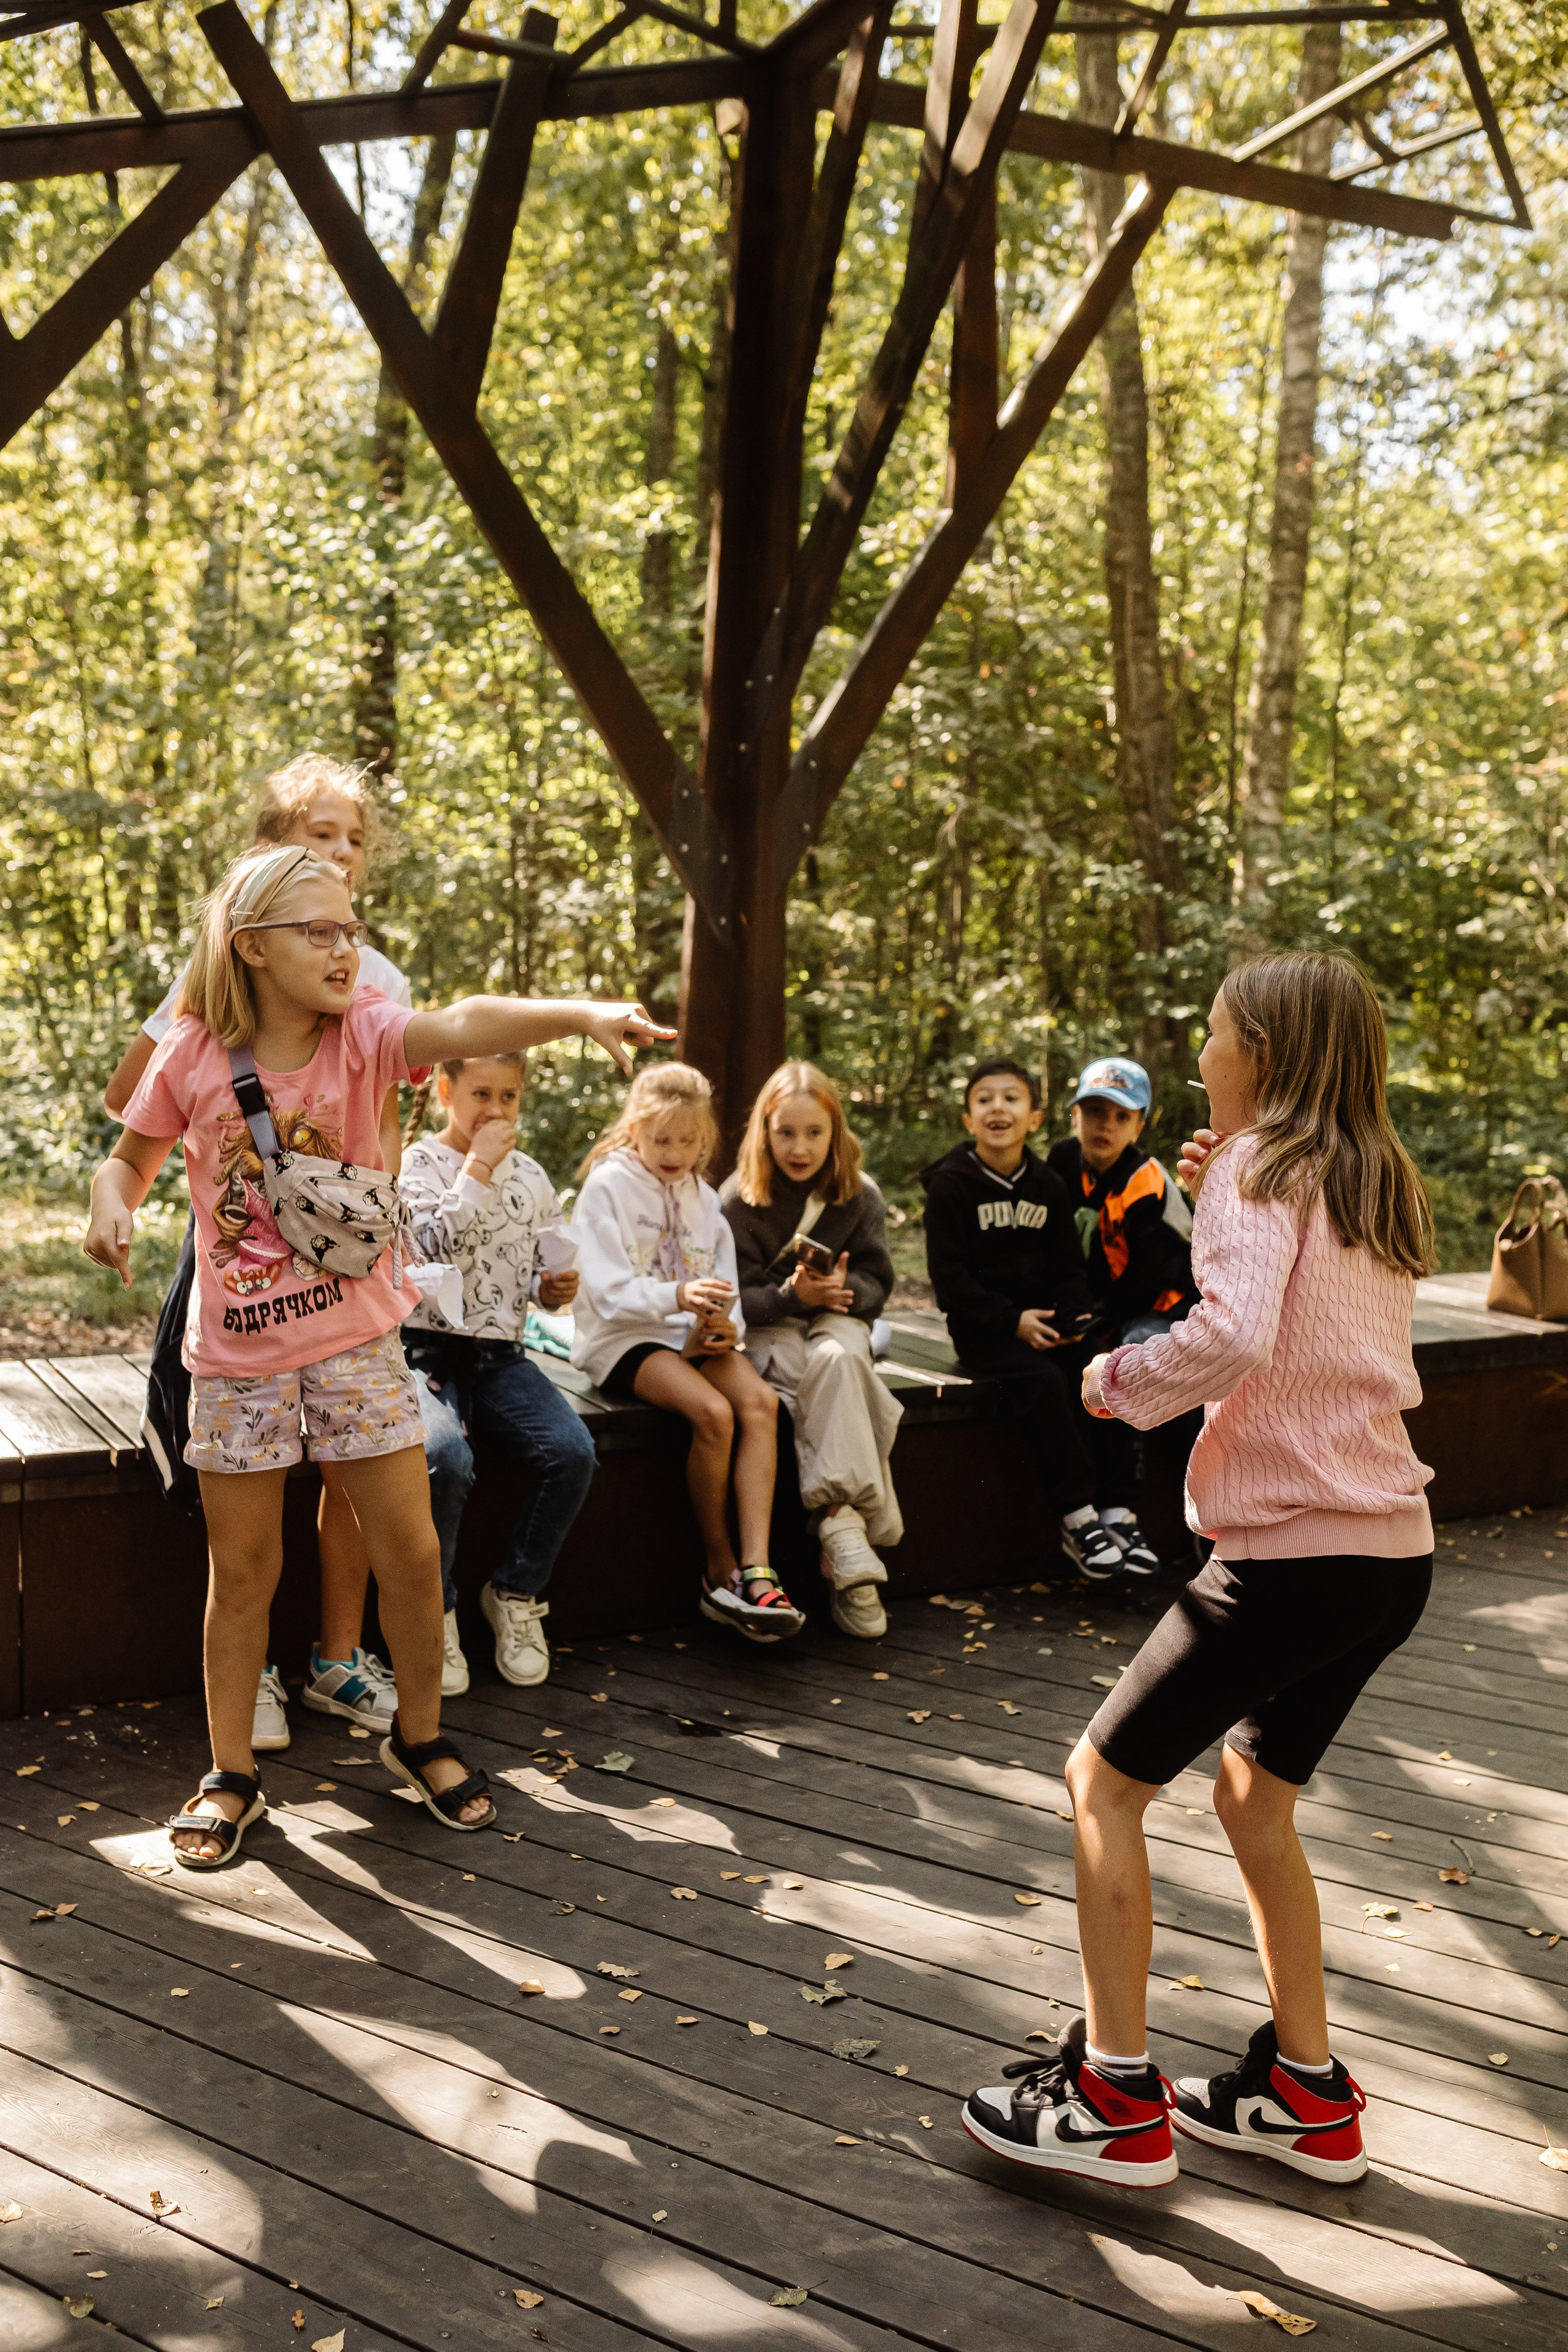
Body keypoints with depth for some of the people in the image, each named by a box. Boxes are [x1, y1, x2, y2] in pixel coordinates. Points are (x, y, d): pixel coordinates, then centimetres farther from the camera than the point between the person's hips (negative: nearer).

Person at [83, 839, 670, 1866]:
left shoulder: (362, 1031, -9)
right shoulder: (194, 1056, -7)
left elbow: (463, 1026, -30)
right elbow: (132, 1157, 9)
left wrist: (583, 1013, -49)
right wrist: (113, 1204, -15)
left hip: (355, 1337, 0)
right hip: (238, 1351, 0)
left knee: (412, 1551, 4)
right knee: (243, 1568, 9)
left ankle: (420, 1736, 28)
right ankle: (233, 1775, 27)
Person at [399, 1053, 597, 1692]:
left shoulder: (529, 1175, 14)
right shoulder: (419, 1163, -1)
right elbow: (437, 1245, -18)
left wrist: (553, 1287, -2)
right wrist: (479, 1165, -15)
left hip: (501, 1356, 5)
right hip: (426, 1347, -4)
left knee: (573, 1450, -22)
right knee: (445, 1458, -33)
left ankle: (516, 1593, 0)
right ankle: (433, 1613, -10)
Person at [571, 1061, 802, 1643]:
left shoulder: (704, 1198, 17)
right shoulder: (607, 1186, -3)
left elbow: (723, 1284, 13)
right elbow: (610, 1292, -12)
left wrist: (722, 1324, -10)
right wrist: (677, 1296, -29)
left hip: (694, 1334, 5)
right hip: (624, 1339, -5)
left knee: (759, 1401, -26)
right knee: (713, 1413, -31)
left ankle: (756, 1570, -32)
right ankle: (719, 1570, -14)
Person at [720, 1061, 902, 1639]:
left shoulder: (860, 1196, 4)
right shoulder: (738, 1200, -2)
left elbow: (876, 1284, 5)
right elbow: (736, 1298, -4)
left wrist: (845, 1289, -18)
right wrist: (791, 1295, -22)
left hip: (837, 1319, 2)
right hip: (767, 1330, -1)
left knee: (836, 1359, -35)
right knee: (811, 1371, -35)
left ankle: (837, 1517, -39)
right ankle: (847, 1523, -40)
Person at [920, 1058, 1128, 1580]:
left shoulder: (1048, 1186, 12)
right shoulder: (951, 1185, -4)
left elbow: (1068, 1264, 14)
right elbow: (949, 1275, -10)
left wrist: (1078, 1316, -5)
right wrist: (1012, 1321, -18)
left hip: (1044, 1319, 5)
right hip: (980, 1328, -5)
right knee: (1042, 1381, -30)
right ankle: (1078, 1517, -24)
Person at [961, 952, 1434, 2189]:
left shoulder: (1256, 1171, -12)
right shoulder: (1382, 1189, 13)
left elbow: (1235, 1334, -29)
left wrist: (1121, 1378, -12)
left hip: (1292, 1552, -9)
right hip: (1395, 1549, 9)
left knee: (1105, 1780, 5)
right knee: (1254, 1796, 23)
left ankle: (1115, 2101, 11)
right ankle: (1306, 2093, 30)